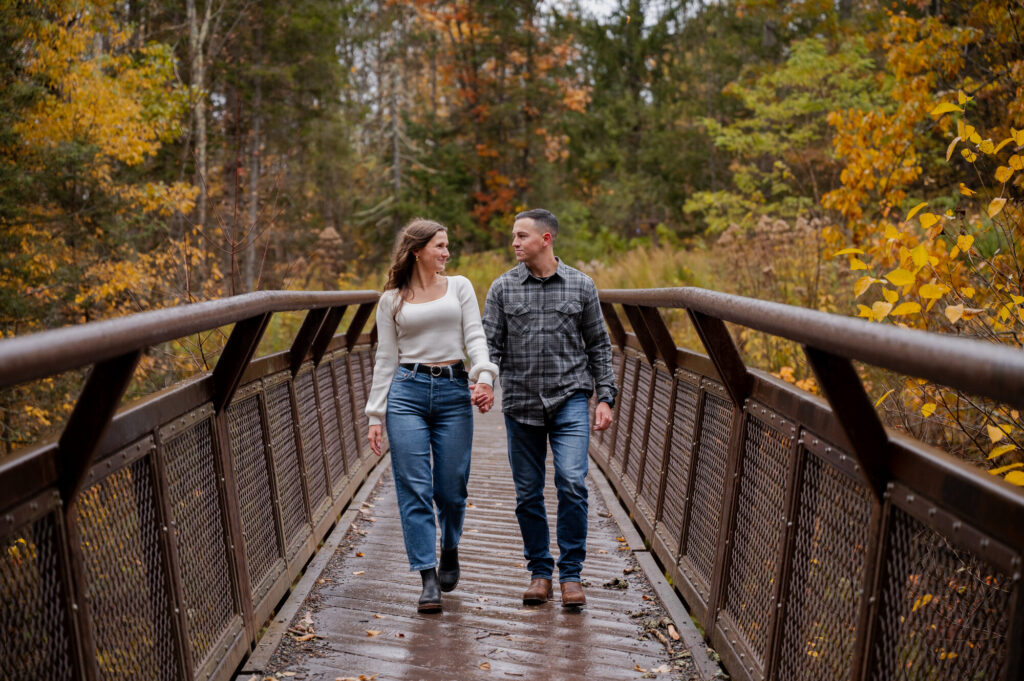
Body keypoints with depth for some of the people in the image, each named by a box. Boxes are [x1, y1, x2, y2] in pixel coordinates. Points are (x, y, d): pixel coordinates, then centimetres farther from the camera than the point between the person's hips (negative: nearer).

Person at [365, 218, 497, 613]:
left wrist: (484, 377, -18)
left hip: (454, 391, 1)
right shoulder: (391, 300, 10)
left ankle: (449, 551, 33)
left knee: (451, 488, 4)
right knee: (415, 489, -5)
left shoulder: (459, 287, 12)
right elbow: (386, 359, 10)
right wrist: (375, 415, 4)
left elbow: (475, 337, 1)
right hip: (407, 391, -1)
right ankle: (428, 579, 1)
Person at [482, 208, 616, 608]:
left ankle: (570, 575, 2)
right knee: (528, 494, 6)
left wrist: (605, 398, 2)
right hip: (521, 403, 2)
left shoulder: (581, 286, 4)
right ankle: (539, 572, 22)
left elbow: (598, 346, 8)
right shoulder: (503, 288, 5)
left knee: (572, 483, -13)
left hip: (569, 399, -1)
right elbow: (490, 345, 2)